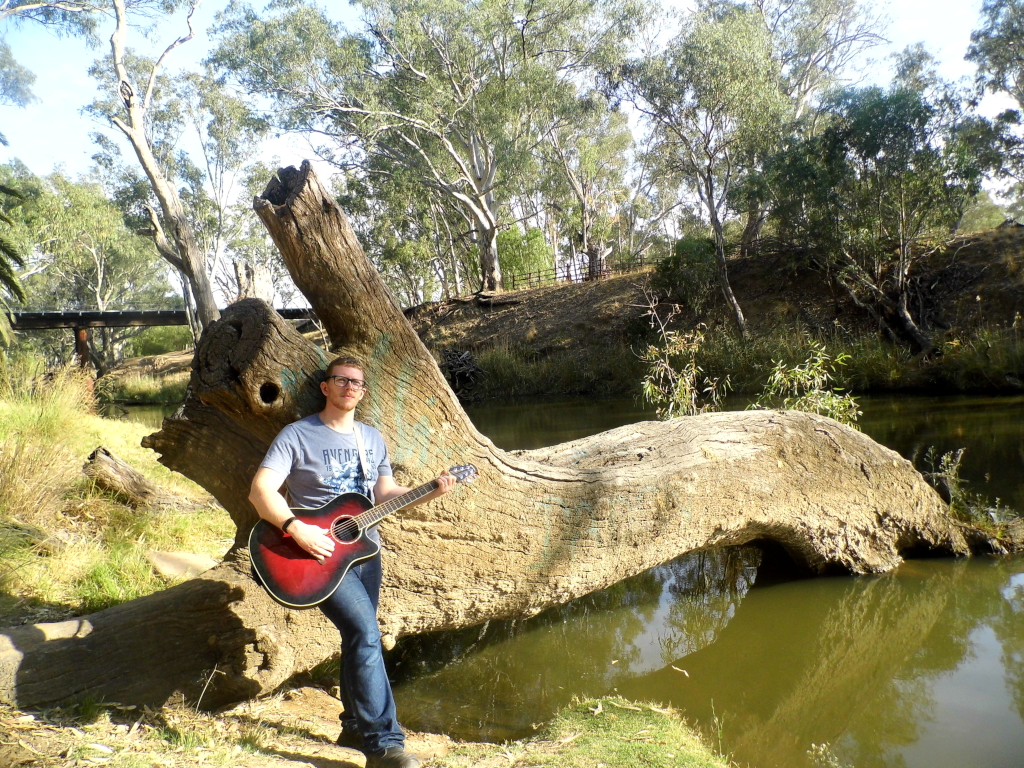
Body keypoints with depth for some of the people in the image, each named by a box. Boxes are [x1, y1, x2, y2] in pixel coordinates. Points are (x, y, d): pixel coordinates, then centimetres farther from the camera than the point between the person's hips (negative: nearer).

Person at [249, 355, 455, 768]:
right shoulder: (298, 435, -7)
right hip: (320, 553, -7)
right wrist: (296, 529, -28)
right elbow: (260, 490, -15)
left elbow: (385, 494, 14)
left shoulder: (372, 439, 13)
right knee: (366, 631, -20)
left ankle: (355, 728, 32)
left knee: (359, 637, 14)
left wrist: (431, 491, 0)